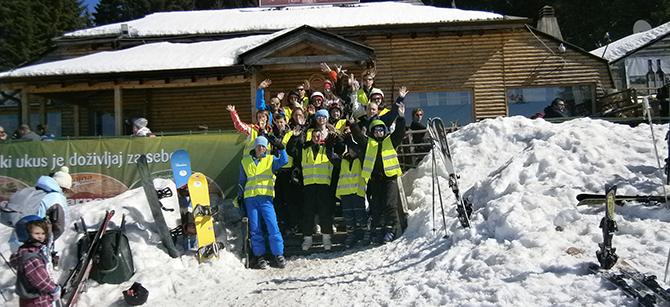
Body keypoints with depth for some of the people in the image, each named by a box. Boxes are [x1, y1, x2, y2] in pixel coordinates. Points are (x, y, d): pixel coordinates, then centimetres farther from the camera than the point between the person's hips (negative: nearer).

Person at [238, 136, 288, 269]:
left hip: (266, 198, -1)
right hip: (250, 198, 2)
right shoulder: (245, 162, 15)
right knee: (255, 228, 1)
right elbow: (242, 181, 22)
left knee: (273, 226, -9)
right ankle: (260, 256, 8)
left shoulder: (271, 160, 11)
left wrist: (280, 148, -19)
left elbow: (284, 161, -8)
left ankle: (278, 254, -1)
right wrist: (239, 196, 18)